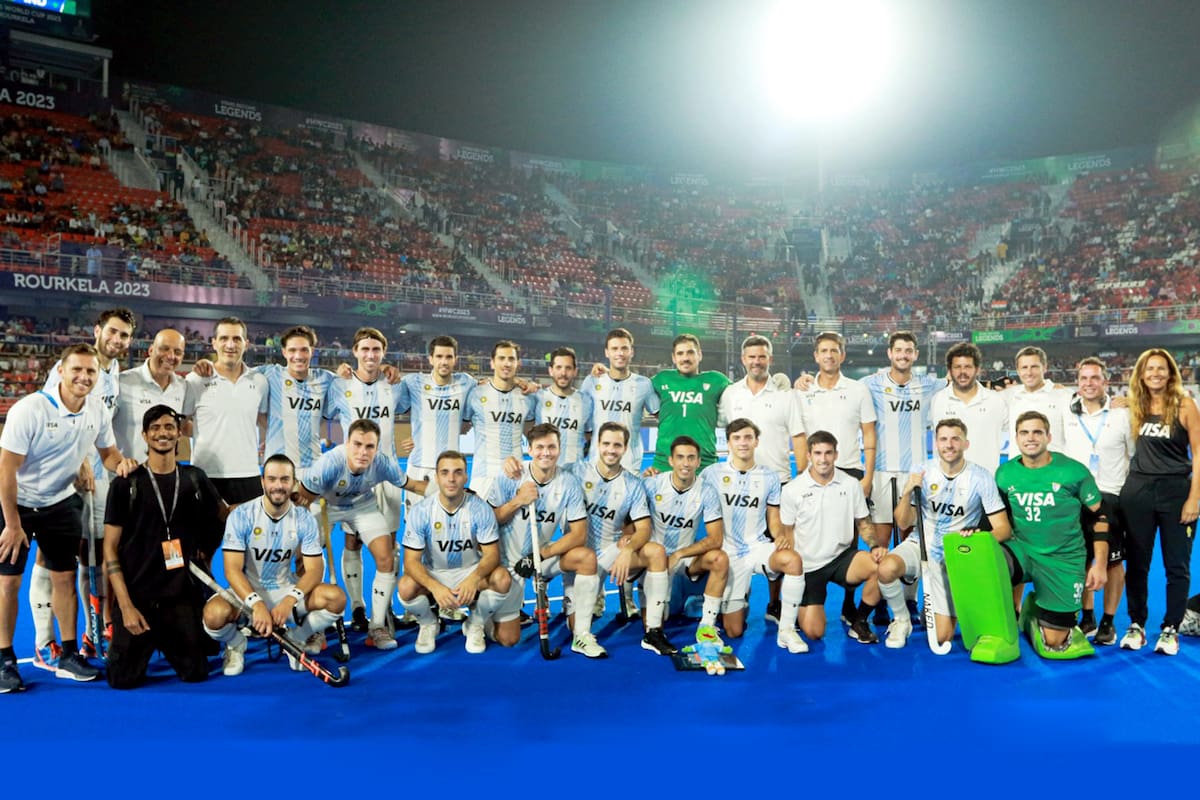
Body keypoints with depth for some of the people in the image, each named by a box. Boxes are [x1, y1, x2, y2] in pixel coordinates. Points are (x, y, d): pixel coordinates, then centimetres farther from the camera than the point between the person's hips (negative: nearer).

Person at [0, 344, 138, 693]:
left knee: (64, 576, 6)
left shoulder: (97, 410, -7)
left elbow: (108, 453, 8)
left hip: (60, 503, 4)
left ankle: (69, 655, 16)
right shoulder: (29, 409, -23)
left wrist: (121, 463, -18)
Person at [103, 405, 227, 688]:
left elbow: (224, 515, 23)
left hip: (183, 596, 2)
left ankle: (165, 643, 31)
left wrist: (206, 550, 9)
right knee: (123, 680, -6)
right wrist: (126, 606, -11)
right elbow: (110, 549, -5)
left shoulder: (195, 478, 5)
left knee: (195, 674, 0)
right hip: (137, 597, -2)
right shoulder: (125, 484, -4)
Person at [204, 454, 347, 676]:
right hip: (246, 591, -2)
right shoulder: (241, 516, -14)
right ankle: (236, 645, 4)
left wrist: (289, 601, -30)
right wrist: (256, 604, -35)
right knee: (215, 614, -34)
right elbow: (233, 570, -18)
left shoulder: (305, 520, -7)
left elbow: (314, 570, -11)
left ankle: (297, 641, 6)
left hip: (286, 589, 2)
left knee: (336, 597, -24)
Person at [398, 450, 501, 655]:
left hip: (471, 572, 0)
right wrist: (435, 587, -36)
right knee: (406, 588, -31)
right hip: (433, 575, 0)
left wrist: (474, 579, -38)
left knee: (501, 580, -30)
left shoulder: (480, 509, -15)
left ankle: (475, 625, 2)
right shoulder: (421, 511, -15)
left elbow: (492, 554, -16)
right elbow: (411, 561, -17)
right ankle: (428, 624, 5)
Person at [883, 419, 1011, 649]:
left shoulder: (980, 477, -10)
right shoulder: (923, 472, -5)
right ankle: (901, 620, -4)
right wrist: (907, 492, -24)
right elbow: (903, 524, -5)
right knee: (887, 568, -34)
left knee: (941, 638, -4)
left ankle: (933, 609, 33)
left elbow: (1003, 527, -10)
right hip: (920, 545, 1)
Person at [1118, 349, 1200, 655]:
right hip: (1137, 491, 3)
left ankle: (1170, 629, 16)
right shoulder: (1135, 405, 5)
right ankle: (1136, 625, 20)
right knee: (1136, 562, 8)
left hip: (1175, 491, -3)